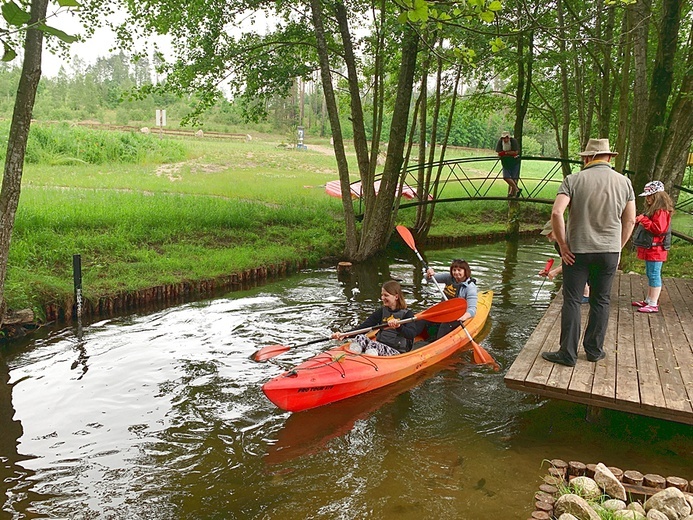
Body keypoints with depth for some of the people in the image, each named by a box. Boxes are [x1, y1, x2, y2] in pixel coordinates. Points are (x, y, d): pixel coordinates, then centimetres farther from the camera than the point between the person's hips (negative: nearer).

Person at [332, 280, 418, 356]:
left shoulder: (407, 314, -1)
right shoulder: (382, 311, 13)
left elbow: (412, 334, -19)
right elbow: (364, 326, 1)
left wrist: (398, 326, -38)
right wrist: (344, 334, -13)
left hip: (396, 352, -5)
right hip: (380, 346, 5)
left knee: (373, 345, -31)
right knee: (361, 338, -22)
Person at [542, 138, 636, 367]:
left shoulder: (573, 180, -8)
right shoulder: (624, 182, 2)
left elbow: (556, 213, -18)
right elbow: (630, 221, 4)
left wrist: (563, 245, -9)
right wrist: (617, 248, 14)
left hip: (577, 251, -3)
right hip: (609, 253, 3)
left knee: (572, 301, 4)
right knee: (601, 301, 14)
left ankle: (568, 354, 7)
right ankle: (594, 350, 24)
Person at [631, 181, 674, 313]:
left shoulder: (661, 211, -16)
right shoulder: (652, 209, 17)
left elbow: (659, 229, -24)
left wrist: (644, 220, -20)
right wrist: (640, 221, 8)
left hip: (656, 249, -11)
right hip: (649, 248, 11)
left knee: (654, 275, -7)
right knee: (650, 275, 16)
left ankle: (653, 304, -4)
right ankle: (649, 300, 25)